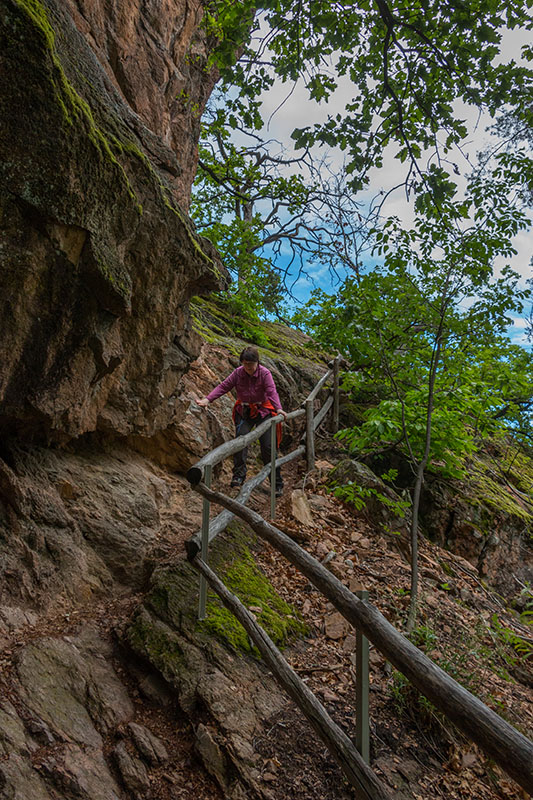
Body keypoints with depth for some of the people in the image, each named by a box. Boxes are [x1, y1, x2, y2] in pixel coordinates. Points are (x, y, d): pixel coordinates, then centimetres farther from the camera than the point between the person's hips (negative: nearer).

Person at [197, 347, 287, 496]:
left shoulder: (265, 373, -13)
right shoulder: (238, 373, -5)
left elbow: (271, 391, -25)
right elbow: (223, 386, -8)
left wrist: (278, 408, -42)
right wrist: (208, 399, -22)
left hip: (263, 411, -3)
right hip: (244, 411, 3)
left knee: (268, 446, -6)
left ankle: (277, 483, 1)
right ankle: (239, 475, -16)